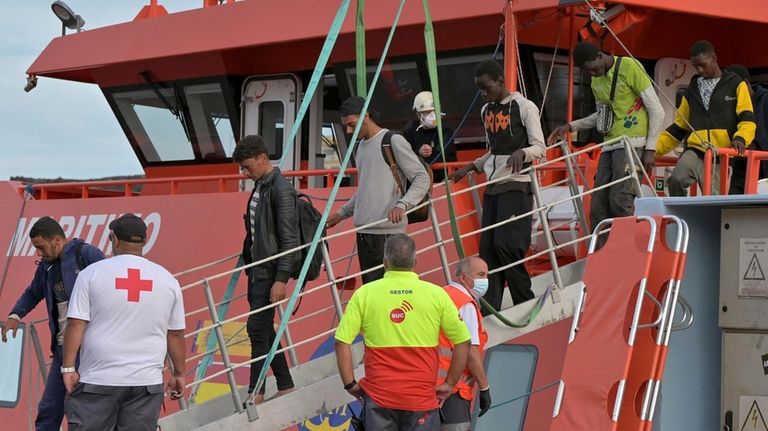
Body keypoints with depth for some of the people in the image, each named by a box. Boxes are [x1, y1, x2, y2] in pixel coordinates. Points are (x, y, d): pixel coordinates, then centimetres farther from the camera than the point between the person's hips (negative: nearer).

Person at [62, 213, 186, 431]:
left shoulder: (92, 273, -2)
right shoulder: (167, 279, 5)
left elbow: (75, 325, -7)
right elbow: (176, 334, 9)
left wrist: (68, 367, -2)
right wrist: (179, 374, 18)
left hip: (98, 381, -2)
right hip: (147, 381, 2)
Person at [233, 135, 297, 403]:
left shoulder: (281, 190, -16)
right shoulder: (259, 186, 13)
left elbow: (289, 239, -19)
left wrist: (281, 279, -22)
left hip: (270, 270, -9)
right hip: (256, 268, 9)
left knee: (257, 328, -9)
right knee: (265, 330, 11)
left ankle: (256, 393, -3)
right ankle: (285, 386, 19)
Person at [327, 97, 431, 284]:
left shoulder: (393, 141, -5)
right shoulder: (360, 147, 20)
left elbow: (422, 178, -8)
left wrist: (402, 205, -22)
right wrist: (342, 213, 24)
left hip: (388, 230, -8)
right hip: (363, 230, 8)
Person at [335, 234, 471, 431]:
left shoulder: (364, 293, -2)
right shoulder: (436, 294, 0)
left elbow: (342, 342, -6)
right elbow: (463, 341, 1)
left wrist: (350, 384, 3)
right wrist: (449, 384, 9)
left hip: (378, 396, 0)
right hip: (421, 398, 0)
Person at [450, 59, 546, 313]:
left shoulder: (524, 107, -6)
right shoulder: (486, 111, 15)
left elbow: (540, 148, -9)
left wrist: (521, 152, -28)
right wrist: (470, 168, 16)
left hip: (516, 185, -7)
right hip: (492, 186, 7)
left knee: (506, 245, -14)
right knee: (487, 248, 1)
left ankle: (527, 305, 0)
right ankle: (489, 310, 2)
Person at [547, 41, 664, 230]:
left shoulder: (629, 67, -6)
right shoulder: (596, 81, 16)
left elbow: (657, 110, -6)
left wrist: (650, 149, -10)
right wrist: (571, 126, 17)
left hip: (632, 143, -7)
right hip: (609, 146, 7)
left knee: (619, 201, -19)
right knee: (598, 206, 0)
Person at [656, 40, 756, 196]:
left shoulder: (736, 85, 10)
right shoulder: (692, 89, 21)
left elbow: (747, 119, 1)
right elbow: (678, 127, 24)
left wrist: (740, 138, -21)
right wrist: (655, 148, 12)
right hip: (695, 152, 3)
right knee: (676, 179, -27)